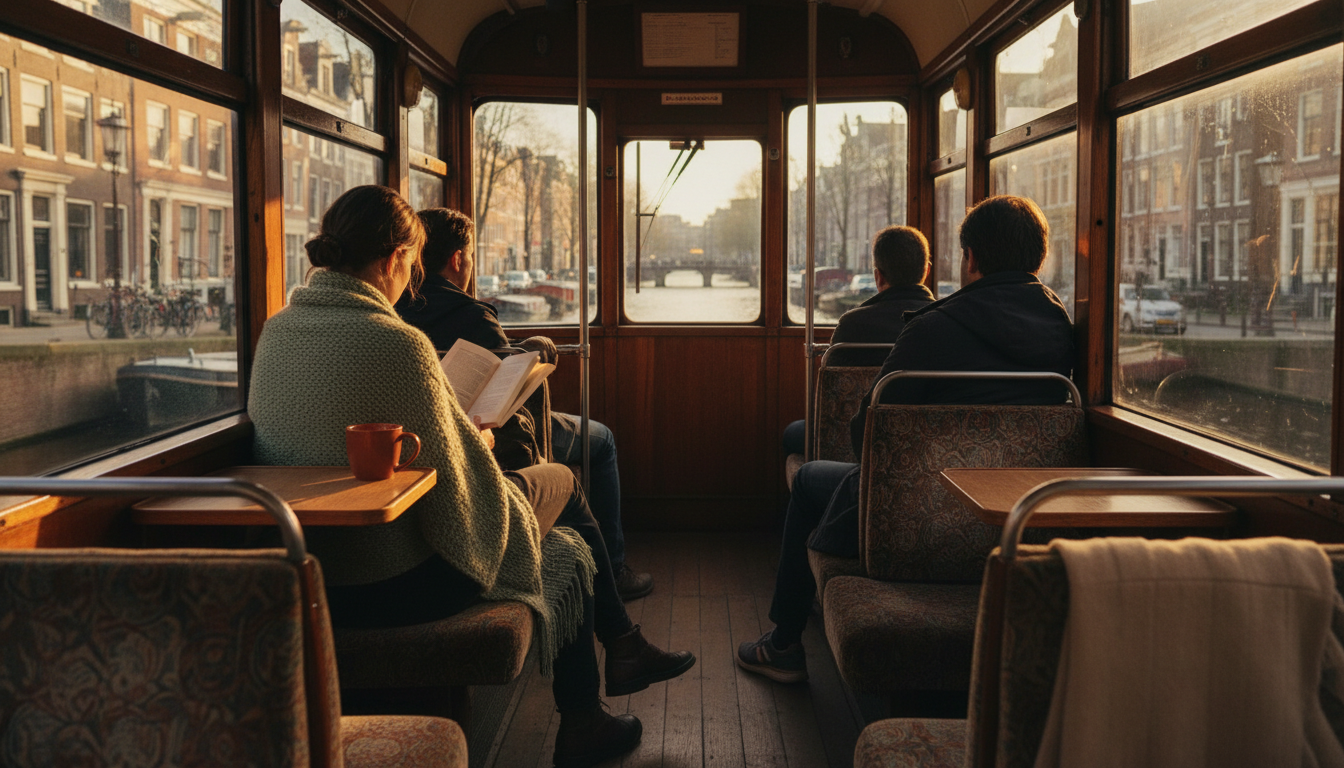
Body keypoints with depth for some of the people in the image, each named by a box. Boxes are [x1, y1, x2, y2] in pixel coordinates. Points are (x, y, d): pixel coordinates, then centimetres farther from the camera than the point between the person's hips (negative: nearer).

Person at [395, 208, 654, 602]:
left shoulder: (394, 310, -4)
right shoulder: (472, 317, -26)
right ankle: (611, 571, 19)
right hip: (495, 450, -8)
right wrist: (537, 348, 1)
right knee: (600, 439, 15)